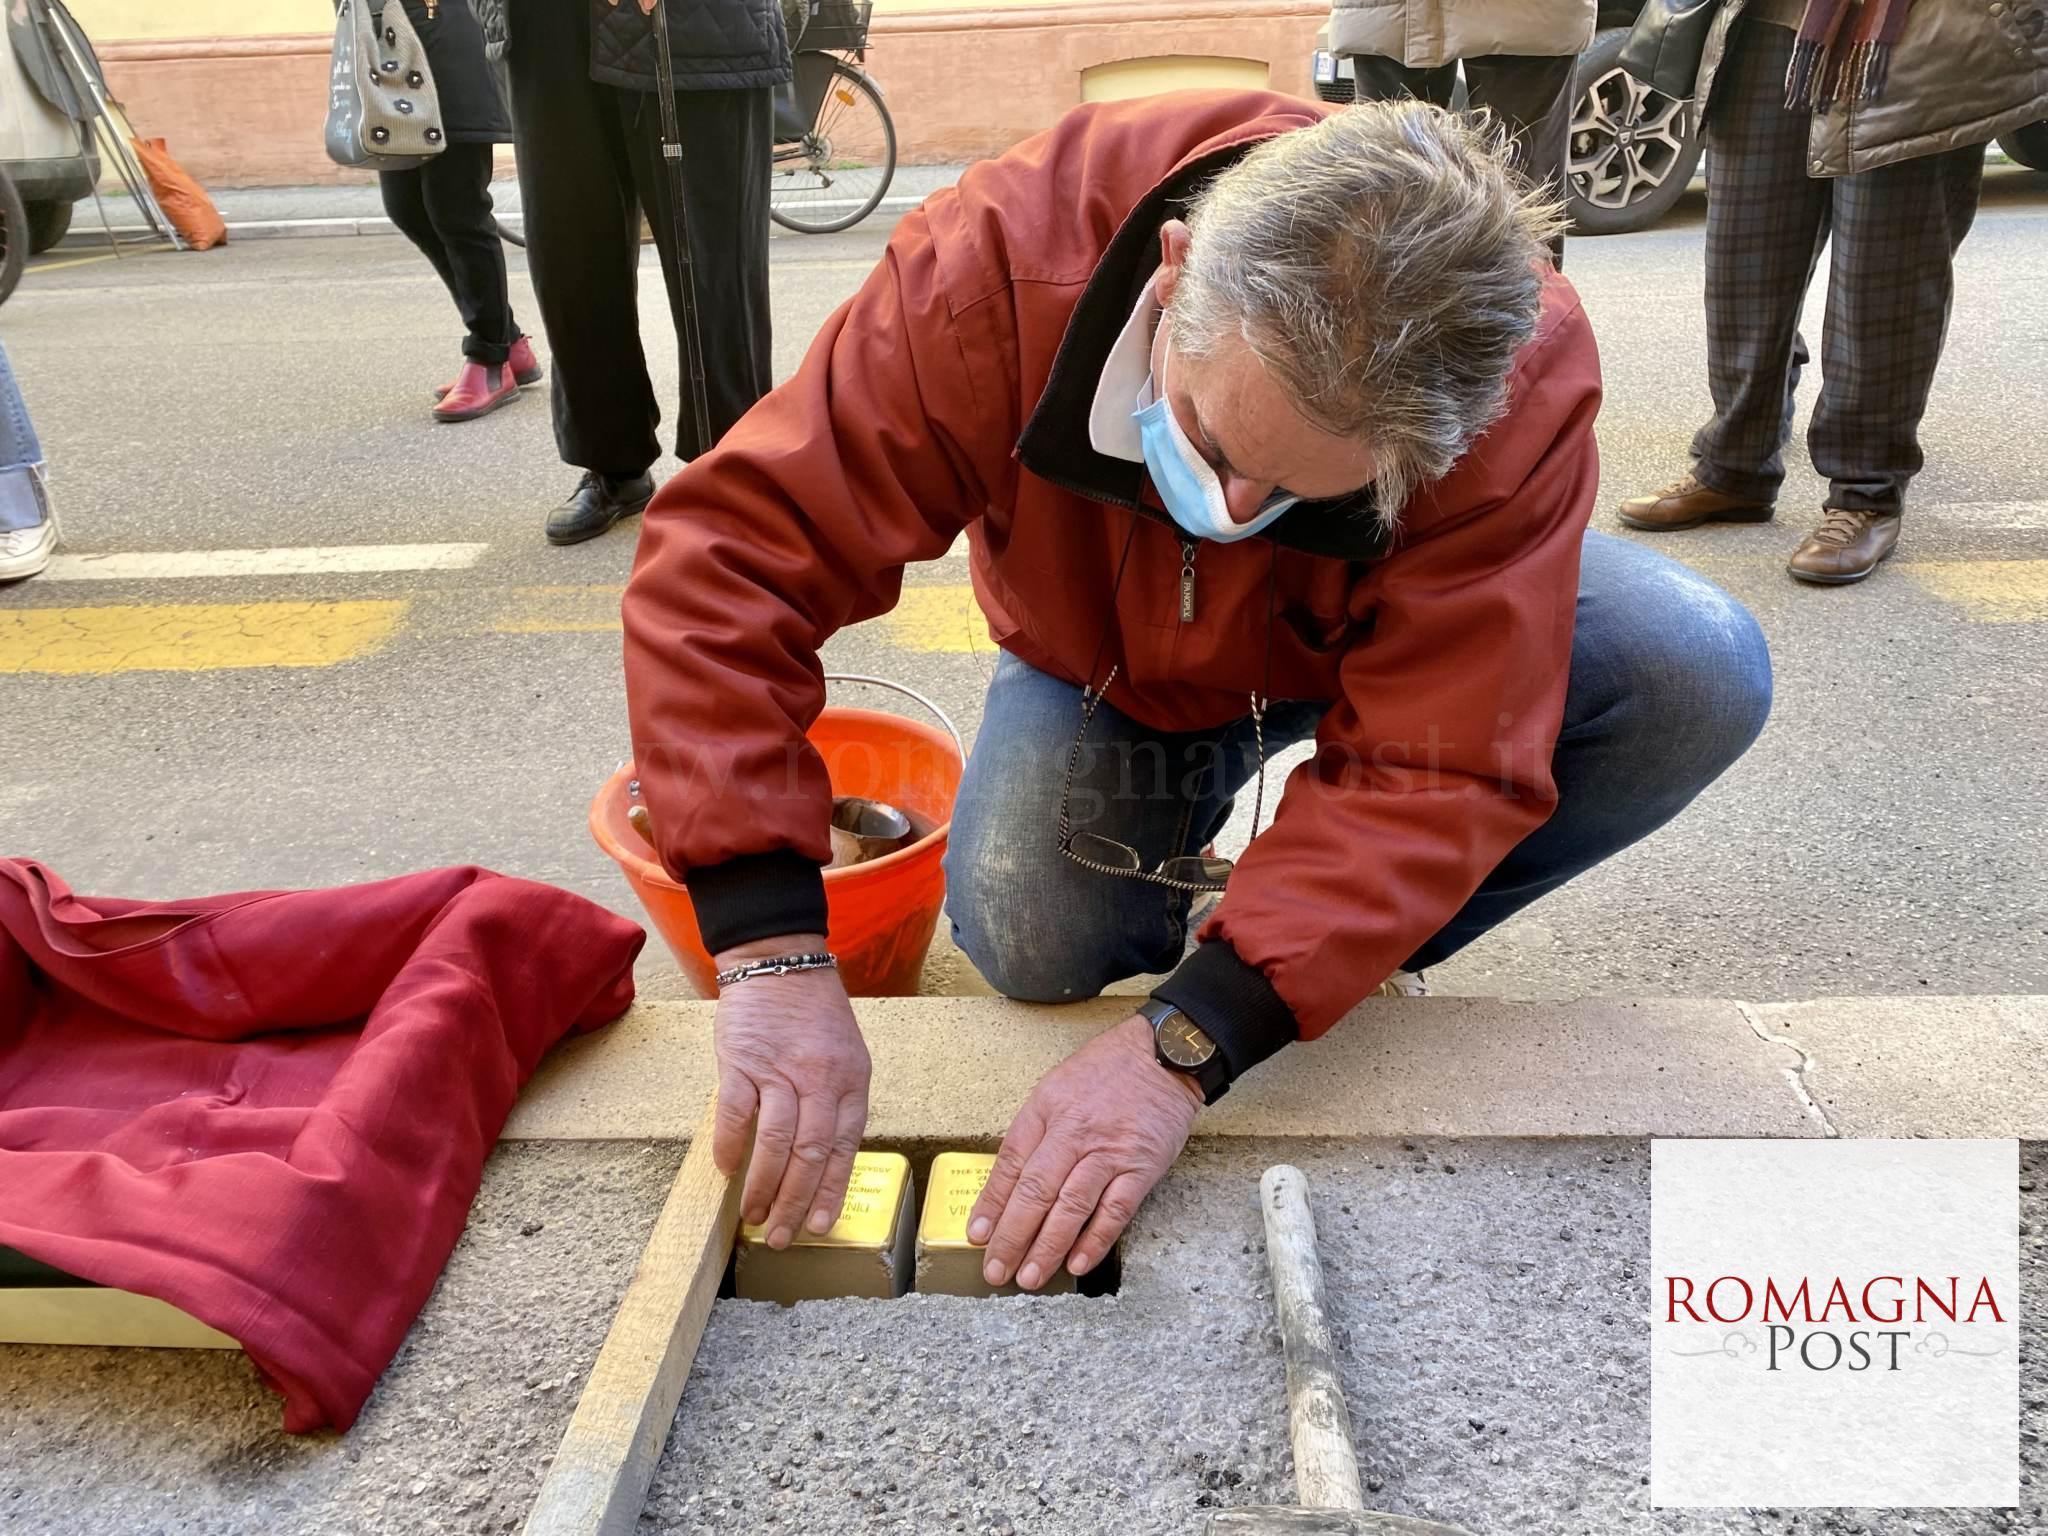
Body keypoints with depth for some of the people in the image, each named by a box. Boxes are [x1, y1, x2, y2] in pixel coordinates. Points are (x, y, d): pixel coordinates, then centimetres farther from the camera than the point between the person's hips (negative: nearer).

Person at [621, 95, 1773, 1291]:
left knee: (1698, 674, -24)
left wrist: (1186, 1042, -45)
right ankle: (1177, 900, 12)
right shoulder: (1005, 259, -37)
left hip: (1371, 641, 1)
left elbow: (1432, 765, -36)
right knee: (1032, 944, -25)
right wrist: (774, 952, -45)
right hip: (1106, 654, 0)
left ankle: (1364, 958, -3)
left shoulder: (1524, 383, -36)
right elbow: (733, 556, -37)